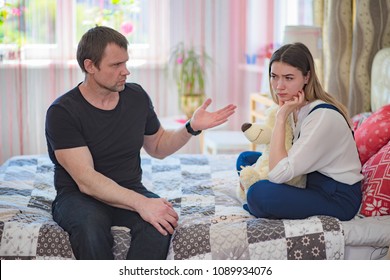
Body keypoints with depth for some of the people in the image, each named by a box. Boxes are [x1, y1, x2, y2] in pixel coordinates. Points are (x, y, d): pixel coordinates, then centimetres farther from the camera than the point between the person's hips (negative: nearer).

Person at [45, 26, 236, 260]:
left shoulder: (137, 97, 4)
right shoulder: (62, 112, -13)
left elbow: (158, 147, 22)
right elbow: (86, 180, -22)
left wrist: (192, 127, 3)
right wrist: (141, 203, -33)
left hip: (129, 192, 4)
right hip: (78, 196, -4)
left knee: (161, 221, -30)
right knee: (91, 224, -39)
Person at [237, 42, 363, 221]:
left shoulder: (324, 116, -26)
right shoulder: (295, 107, 1)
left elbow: (278, 173, -29)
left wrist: (281, 117, -26)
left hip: (338, 198, -9)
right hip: (310, 181, 9)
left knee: (259, 193, -30)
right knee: (245, 158, 15)